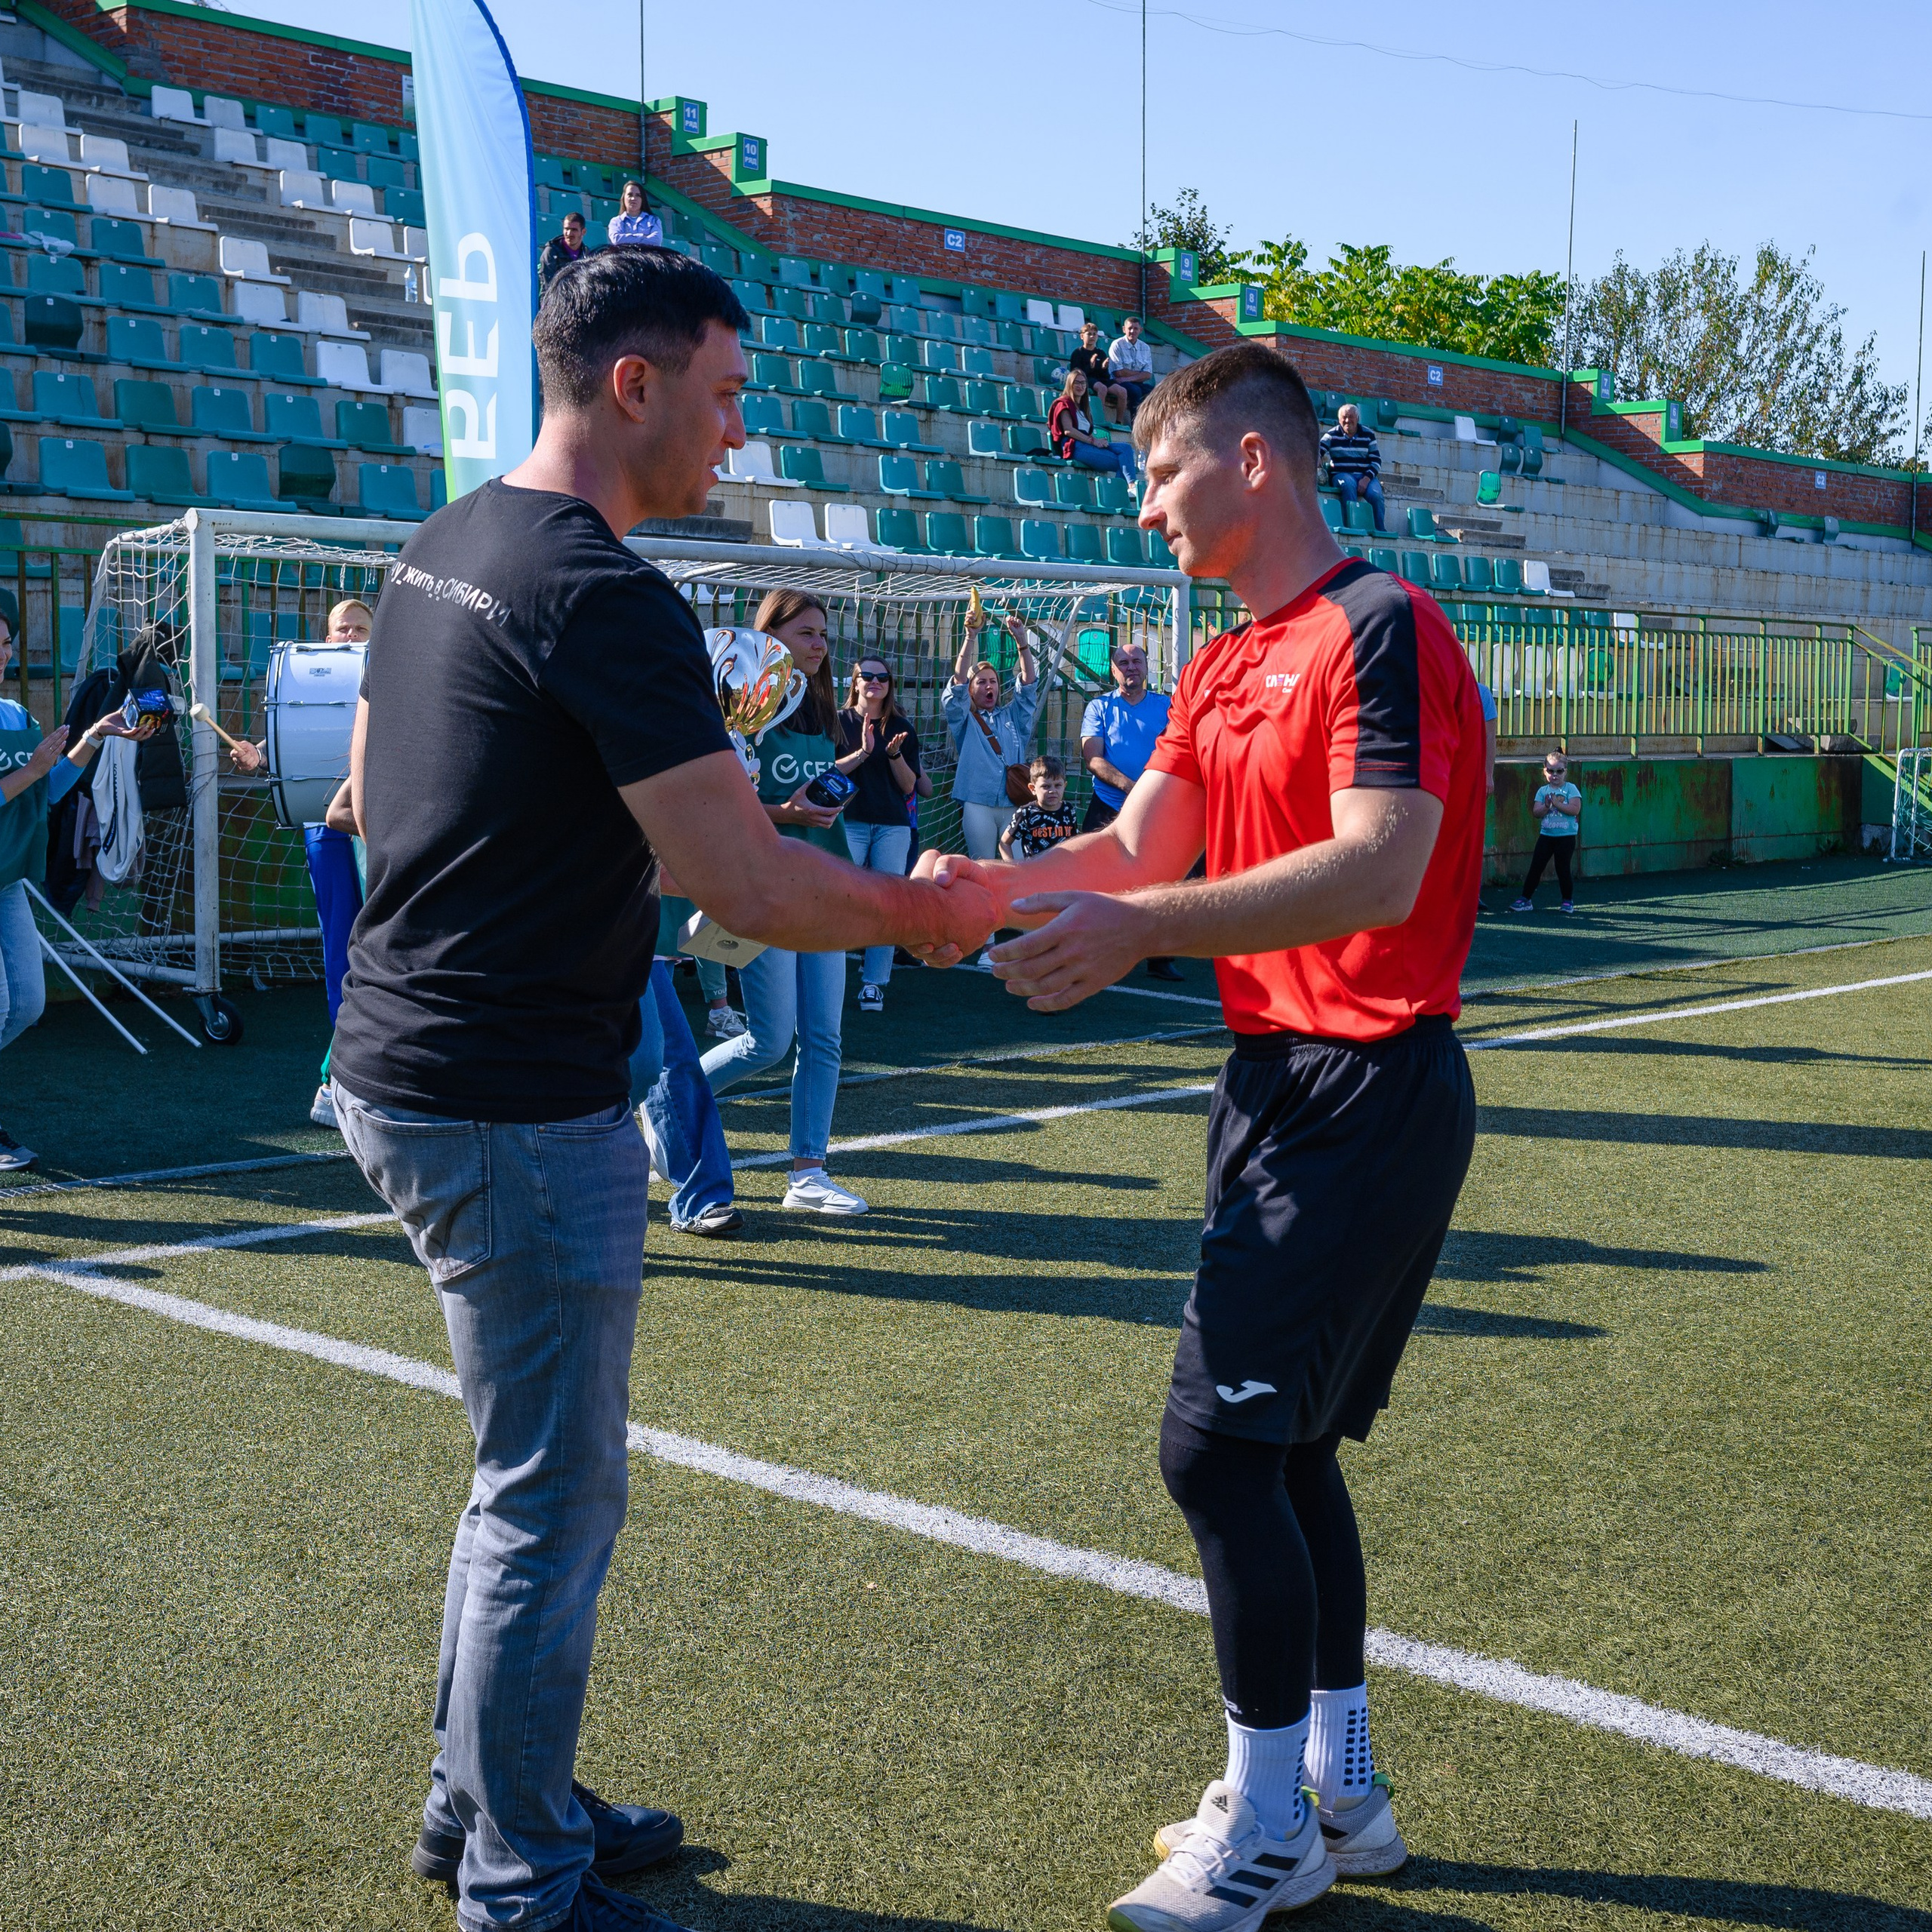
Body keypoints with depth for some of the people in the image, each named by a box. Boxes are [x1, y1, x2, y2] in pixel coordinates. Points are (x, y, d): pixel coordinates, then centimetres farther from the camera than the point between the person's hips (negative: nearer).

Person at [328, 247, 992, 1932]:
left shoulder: (442, 550, 11)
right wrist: (923, 911, -6)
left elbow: (371, 790, 23)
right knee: (555, 1500, 4)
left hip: (401, 1064, 10)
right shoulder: (602, 594, -20)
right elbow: (750, 885, -22)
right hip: (518, 1109, -10)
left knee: (531, 1474, 22)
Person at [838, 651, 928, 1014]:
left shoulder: (902, 728, 12)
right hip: (850, 821, -2)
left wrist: (895, 754, -9)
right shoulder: (840, 722, 7)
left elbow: (909, 786, 7)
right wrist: (862, 752, -15)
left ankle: (874, 982, 3)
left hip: (893, 825, 2)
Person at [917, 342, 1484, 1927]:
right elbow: (1137, 850, 9)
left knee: (1218, 1442, -10)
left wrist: (1143, 929, -34)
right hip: (1275, 1081, 9)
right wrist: (987, 887, -9)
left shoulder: (1384, 632, -14)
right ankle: (1341, 1791, 29)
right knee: (1284, 1443, 14)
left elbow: (1380, 869, -26)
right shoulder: (1224, 672, 16)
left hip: (1368, 1095, -9)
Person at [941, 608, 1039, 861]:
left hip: (1014, 805, 2)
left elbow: (1028, 686, 7)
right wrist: (970, 637, -14)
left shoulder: (1012, 717, 19)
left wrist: (1022, 641, -4)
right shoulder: (964, 721, 10)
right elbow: (958, 684, -3)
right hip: (978, 805, -2)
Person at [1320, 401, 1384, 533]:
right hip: (1341, 474, -1)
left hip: (1365, 476, 1)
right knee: (1349, 484, -37)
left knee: (1376, 494, -29)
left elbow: (1376, 461, 5)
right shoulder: (1333, 435, 8)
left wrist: (1367, 478, -12)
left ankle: (1380, 530, -15)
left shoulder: (1368, 435, 10)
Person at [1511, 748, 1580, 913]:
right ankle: (1525, 899, 6)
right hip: (1546, 835, 3)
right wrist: (1546, 806, -19)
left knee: (1563, 869, -1)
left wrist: (1556, 803, -16)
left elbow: (1575, 809, -15)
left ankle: (1568, 901, 13)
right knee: (1535, 868, 1)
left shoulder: (1570, 789, -2)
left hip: (1566, 836, -3)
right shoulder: (1543, 791, 7)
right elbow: (1536, 813, -1)